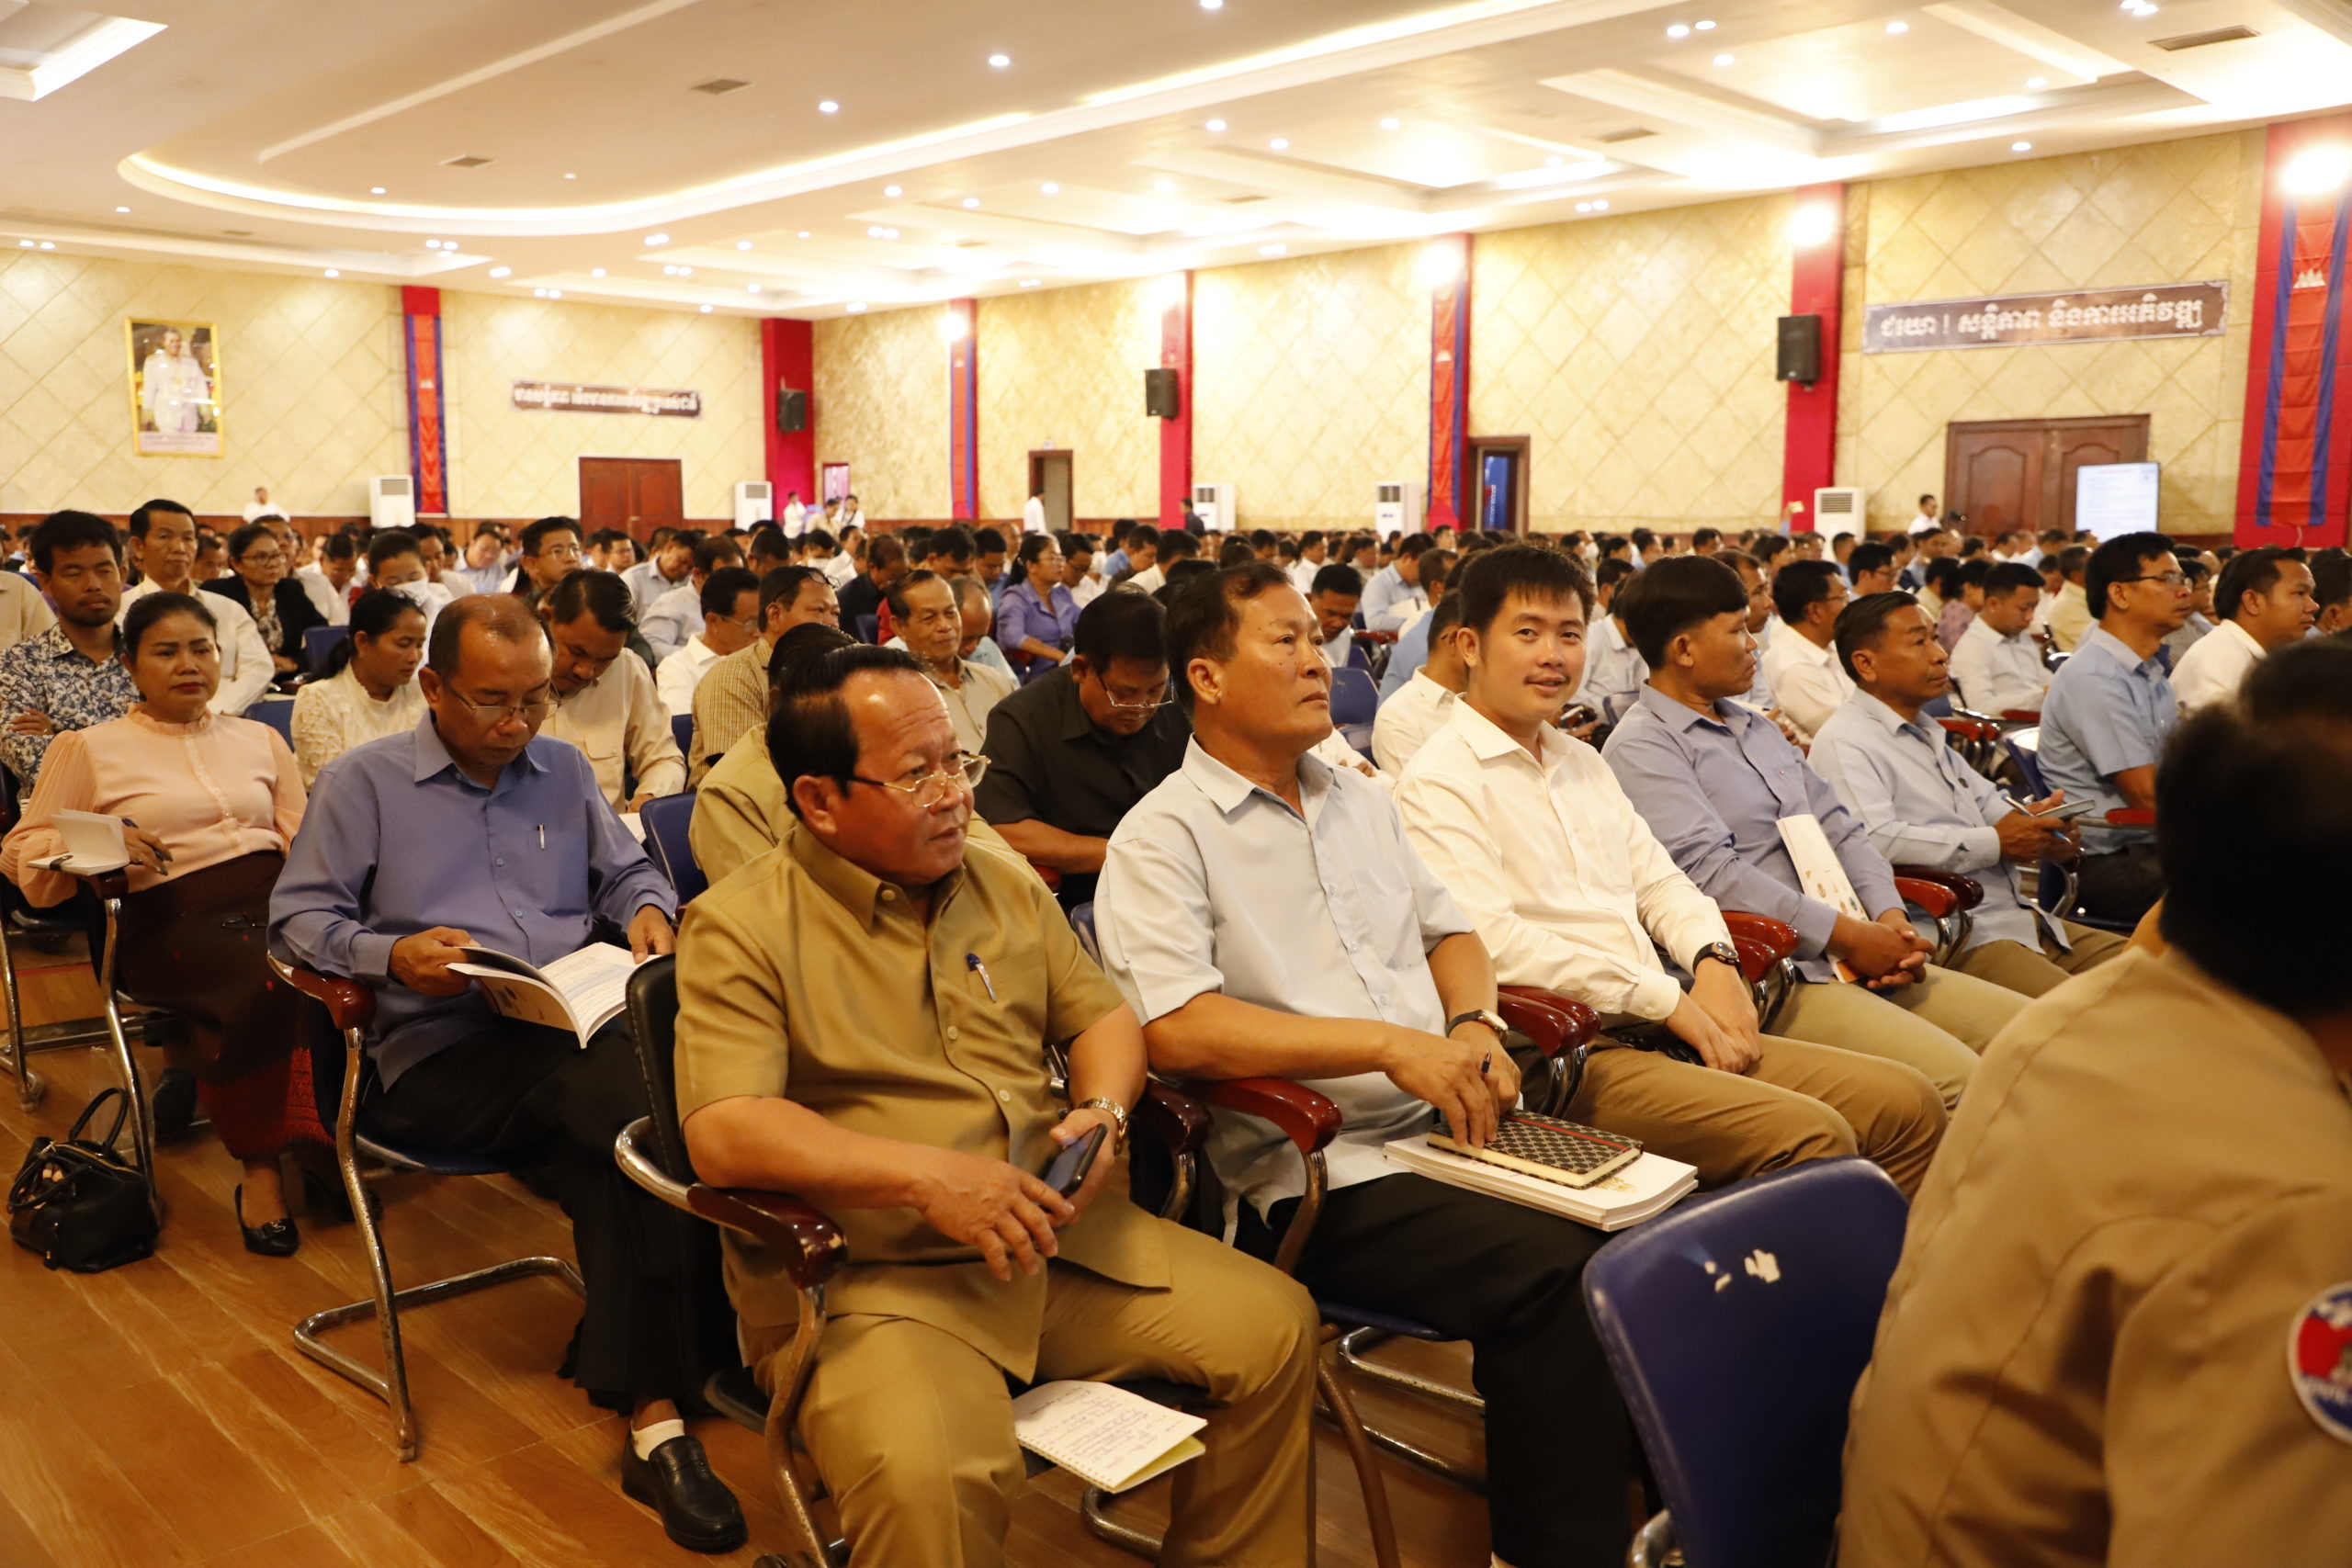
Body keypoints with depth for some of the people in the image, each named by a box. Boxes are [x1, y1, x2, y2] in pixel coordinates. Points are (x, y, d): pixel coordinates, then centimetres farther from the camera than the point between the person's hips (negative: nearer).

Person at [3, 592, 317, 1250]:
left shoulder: (259, 739, 24)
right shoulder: (89, 749, 15)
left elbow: (305, 838, 17)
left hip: (274, 901, 3)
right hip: (170, 920, -3)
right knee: (268, 984, -35)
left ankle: (331, 1135, -18)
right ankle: (257, 1168, -21)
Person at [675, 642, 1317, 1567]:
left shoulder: (1005, 885, 12)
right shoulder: (740, 927, -7)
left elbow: (1101, 1015, 18)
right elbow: (722, 1133, -18)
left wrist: (1102, 1108, -6)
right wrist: (924, 1173, -27)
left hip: (1061, 1239, 6)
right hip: (870, 1280, -6)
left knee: (1275, 1327, -1)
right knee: (928, 1478, -34)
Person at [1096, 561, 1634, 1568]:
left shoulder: (1359, 801, 18)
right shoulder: (1163, 836, -5)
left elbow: (1447, 930, 26)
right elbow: (1178, 1029, -17)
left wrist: (1471, 1020, 3)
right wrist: (1388, 1043, -20)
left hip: (1450, 1122, 7)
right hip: (1320, 1175, -7)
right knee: (1554, 1273, -27)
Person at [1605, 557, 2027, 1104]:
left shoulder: (1759, 729, 24)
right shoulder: (1640, 748, -6)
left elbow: (1838, 828, 21)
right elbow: (1710, 874, -16)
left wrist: (1890, 916, 1)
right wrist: (1847, 935, -14)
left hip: (1858, 958, 9)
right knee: (1952, 1077, -25)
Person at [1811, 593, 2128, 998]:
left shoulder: (1926, 733, 23)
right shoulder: (1844, 743, -10)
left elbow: (1986, 799, 30)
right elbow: (1873, 841, -25)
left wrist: (2036, 824, 4)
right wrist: (1994, 843, -14)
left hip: (2021, 919, 10)